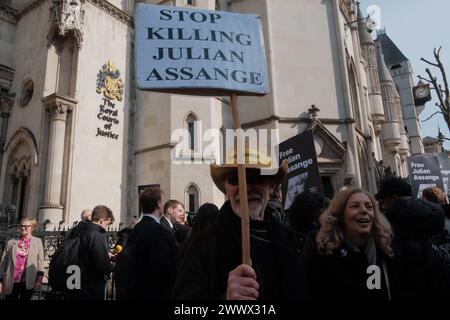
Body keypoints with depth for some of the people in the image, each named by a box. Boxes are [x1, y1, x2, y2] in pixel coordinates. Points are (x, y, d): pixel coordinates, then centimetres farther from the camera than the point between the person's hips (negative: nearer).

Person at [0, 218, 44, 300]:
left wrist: (39, 279, -4)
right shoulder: (11, 242, 4)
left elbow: (40, 261, 0)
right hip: (11, 282, 1)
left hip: (28, 282, -1)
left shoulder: (37, 242, 2)